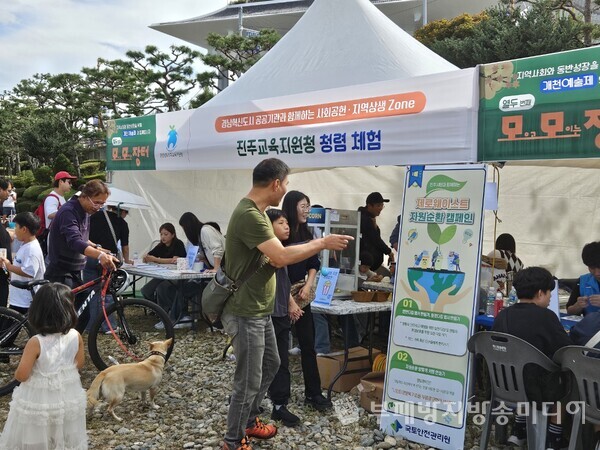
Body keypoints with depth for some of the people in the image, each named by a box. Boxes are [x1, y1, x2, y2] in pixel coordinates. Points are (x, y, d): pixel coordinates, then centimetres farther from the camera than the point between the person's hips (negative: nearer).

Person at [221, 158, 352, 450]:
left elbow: (271, 257, 11)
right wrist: (323, 243, -19)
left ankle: (248, 421, 41)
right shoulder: (249, 215, -25)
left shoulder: (255, 212, 9)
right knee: (249, 381, 3)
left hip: (259, 310, 11)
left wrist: (316, 244, 3)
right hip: (246, 314, -11)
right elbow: (281, 257, -31)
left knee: (270, 365, 24)